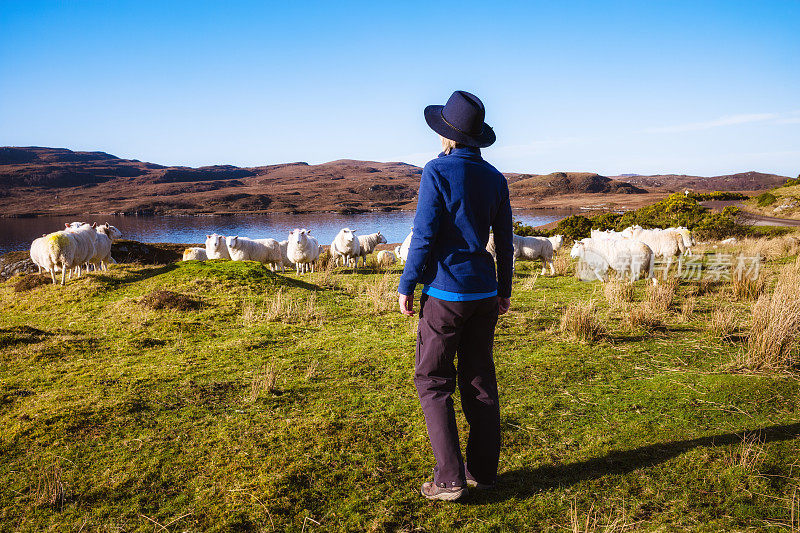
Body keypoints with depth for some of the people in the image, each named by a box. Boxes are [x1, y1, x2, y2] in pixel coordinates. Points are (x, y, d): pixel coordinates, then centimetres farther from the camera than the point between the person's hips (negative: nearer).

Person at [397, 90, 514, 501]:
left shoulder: (438, 171, -10)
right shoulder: (495, 178, 8)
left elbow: (424, 235, -14)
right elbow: (504, 241, 10)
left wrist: (406, 286, -5)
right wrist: (504, 291, 19)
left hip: (445, 293, -6)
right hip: (484, 292, 6)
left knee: (432, 381, 4)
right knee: (479, 379, 13)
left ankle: (450, 478, 3)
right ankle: (483, 470, 22)